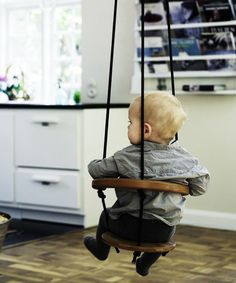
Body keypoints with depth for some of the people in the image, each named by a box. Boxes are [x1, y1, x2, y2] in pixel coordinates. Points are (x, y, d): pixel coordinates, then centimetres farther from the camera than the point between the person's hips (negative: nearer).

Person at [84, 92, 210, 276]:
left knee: (106, 216, 29)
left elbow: (96, 170, -5)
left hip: (130, 225, -2)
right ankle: (144, 265, 55)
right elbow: (200, 187, -2)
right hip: (165, 232, 2)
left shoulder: (126, 157, -15)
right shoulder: (184, 157, -9)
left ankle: (101, 249, 56)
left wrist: (93, 163, 19)